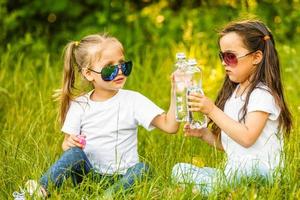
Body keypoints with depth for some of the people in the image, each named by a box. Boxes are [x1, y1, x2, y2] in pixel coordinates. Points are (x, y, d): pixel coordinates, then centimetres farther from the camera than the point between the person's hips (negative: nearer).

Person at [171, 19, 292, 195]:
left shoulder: (263, 94, -9)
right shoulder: (232, 94, 17)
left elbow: (247, 138, -24)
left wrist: (212, 110, -21)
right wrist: (203, 134, 3)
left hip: (258, 172, -9)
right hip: (233, 172, 9)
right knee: (179, 170, -4)